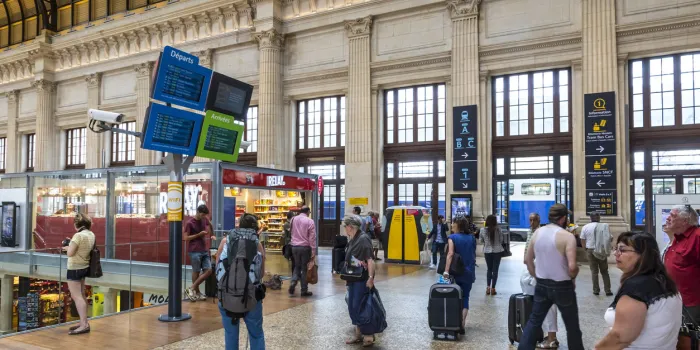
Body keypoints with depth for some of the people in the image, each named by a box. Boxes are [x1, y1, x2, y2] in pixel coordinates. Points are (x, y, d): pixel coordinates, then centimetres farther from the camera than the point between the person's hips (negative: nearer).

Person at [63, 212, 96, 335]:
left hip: (75, 269, -9)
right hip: (84, 267, 9)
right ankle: (83, 322, 21)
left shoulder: (78, 235, -21)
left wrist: (67, 247, -3)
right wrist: (71, 243, 6)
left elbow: (70, 253, -22)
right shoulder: (91, 234, 4)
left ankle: (84, 325, -10)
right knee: (81, 295, 15)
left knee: (76, 296, -7)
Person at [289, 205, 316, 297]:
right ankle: (304, 291, 10)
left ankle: (293, 282, -2)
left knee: (297, 267, 19)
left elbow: (291, 233, 10)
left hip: (294, 246, 4)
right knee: (305, 268, 5)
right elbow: (312, 238, -12)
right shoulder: (310, 221, -10)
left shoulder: (294, 219, 5)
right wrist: (313, 252, -10)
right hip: (305, 247, -4)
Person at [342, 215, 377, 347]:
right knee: (352, 308, 13)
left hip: (362, 280, -9)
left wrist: (371, 278, -27)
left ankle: (368, 336, 10)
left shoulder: (363, 239, -17)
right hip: (353, 279, 9)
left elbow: (370, 260, -22)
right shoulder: (352, 240, 11)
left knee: (360, 308, -3)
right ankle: (358, 335, 26)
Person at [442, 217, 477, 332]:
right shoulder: (472, 238, 5)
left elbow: (450, 254, -22)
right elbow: (474, 255, 13)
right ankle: (462, 323, -5)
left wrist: (446, 271, -28)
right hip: (469, 273, 3)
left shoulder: (452, 237, -8)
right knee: (465, 297, 8)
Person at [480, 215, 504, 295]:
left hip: (487, 251, 2)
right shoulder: (498, 229, -12)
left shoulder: (483, 230, -8)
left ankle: (488, 287, 10)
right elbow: (501, 240, -3)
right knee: (495, 270, 6)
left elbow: (480, 240, 1)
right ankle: (493, 288, 6)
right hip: (497, 251, -1)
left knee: (489, 269, 16)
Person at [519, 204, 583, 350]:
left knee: (534, 320, 15)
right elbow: (572, 266, -22)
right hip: (562, 287, -5)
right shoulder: (567, 236, -16)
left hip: (542, 285, 5)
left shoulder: (537, 232, 2)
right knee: (572, 325, 12)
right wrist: (572, 278, -3)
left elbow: (528, 259, 8)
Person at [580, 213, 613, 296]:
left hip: (590, 250, 1)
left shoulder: (585, 227, -2)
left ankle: (596, 290, 12)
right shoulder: (604, 226, -7)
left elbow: (582, 241, 1)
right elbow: (609, 239, -10)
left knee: (594, 271, 9)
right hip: (602, 251, 0)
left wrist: (586, 248, 16)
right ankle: (607, 290, 13)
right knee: (604, 271, 12)